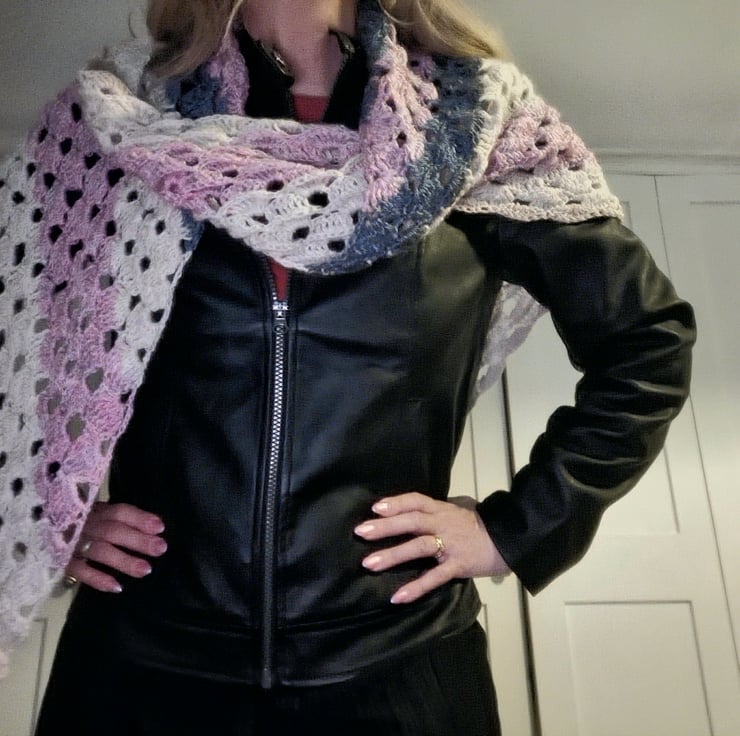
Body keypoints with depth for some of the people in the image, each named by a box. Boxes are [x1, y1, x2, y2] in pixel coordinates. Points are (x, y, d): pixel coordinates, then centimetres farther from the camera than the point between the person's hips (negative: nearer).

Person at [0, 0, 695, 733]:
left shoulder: (464, 118, -2)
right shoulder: (125, 115, 1)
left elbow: (646, 338, 4)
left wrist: (513, 528, -2)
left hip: (395, 664, 0)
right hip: (140, 659, 2)